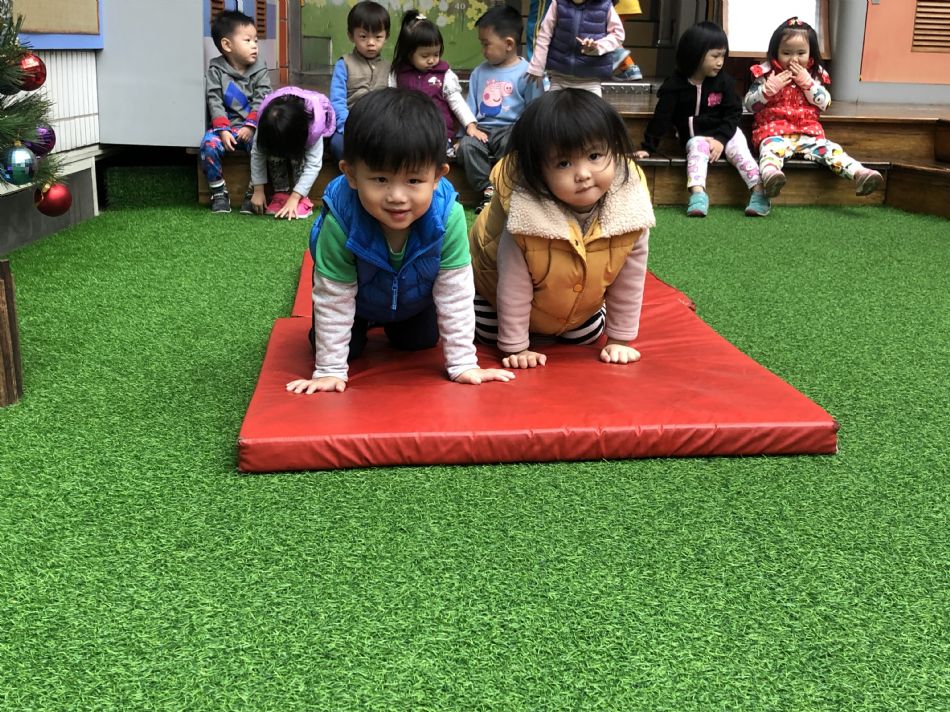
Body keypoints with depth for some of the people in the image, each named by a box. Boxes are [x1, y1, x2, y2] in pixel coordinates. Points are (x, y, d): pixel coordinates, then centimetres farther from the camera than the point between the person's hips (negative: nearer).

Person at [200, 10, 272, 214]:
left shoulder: (259, 71, 5)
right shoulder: (215, 71, 1)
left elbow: (261, 102, -4)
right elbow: (215, 103, -7)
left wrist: (250, 126, -18)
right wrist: (223, 130, -19)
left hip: (251, 126, 0)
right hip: (224, 126, 0)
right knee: (208, 144, -29)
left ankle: (254, 191, -11)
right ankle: (219, 192, -11)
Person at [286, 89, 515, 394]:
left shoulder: (448, 216, -39)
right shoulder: (340, 221, -42)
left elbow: (456, 292, -29)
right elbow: (333, 297, -31)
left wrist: (463, 364, -25)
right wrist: (329, 370, -26)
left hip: (415, 298, 2)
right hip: (357, 298, -1)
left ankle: (393, 325, 44)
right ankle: (363, 324, 33)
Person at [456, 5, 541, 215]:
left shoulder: (526, 72, 0)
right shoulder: (479, 72, 14)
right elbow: (470, 106, 13)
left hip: (511, 128, -4)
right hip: (483, 127, 4)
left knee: (511, 145, -37)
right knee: (467, 145, -28)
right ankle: (487, 190, -19)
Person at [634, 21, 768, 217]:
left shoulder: (724, 81, -3)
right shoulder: (676, 84, -8)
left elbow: (733, 113, -3)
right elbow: (661, 117, -7)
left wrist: (721, 139, -17)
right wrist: (648, 147, -10)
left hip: (724, 132, 2)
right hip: (694, 136, -2)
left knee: (740, 151, -23)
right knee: (698, 148, -32)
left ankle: (759, 192, -28)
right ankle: (698, 194, -51)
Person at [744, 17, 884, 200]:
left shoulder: (814, 75, 14)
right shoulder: (766, 74, 5)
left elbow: (825, 103, 4)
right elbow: (750, 104, 1)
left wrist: (806, 81, -5)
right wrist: (771, 87, -14)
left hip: (807, 132, 4)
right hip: (774, 131, -4)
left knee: (830, 149, -19)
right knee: (771, 148, -38)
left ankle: (859, 174, -37)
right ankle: (770, 175, -68)